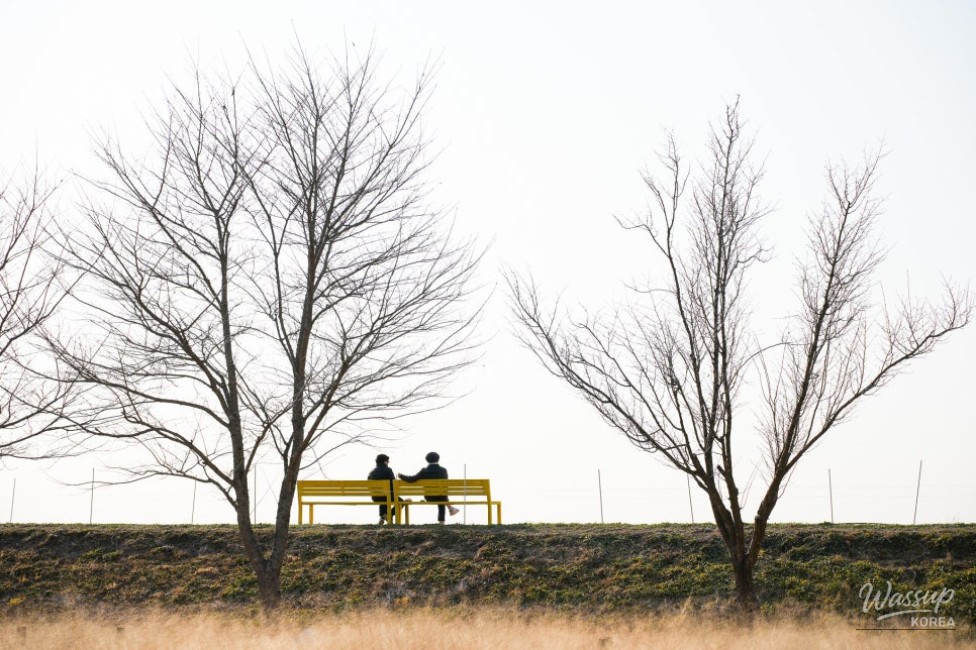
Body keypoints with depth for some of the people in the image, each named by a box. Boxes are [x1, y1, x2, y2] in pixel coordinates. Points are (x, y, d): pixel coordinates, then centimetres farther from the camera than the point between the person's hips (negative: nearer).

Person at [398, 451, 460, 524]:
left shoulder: (424, 471, -16)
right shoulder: (443, 470, -12)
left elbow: (412, 479, -16)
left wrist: (401, 476, 1)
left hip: (429, 497, 1)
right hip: (441, 497, -1)